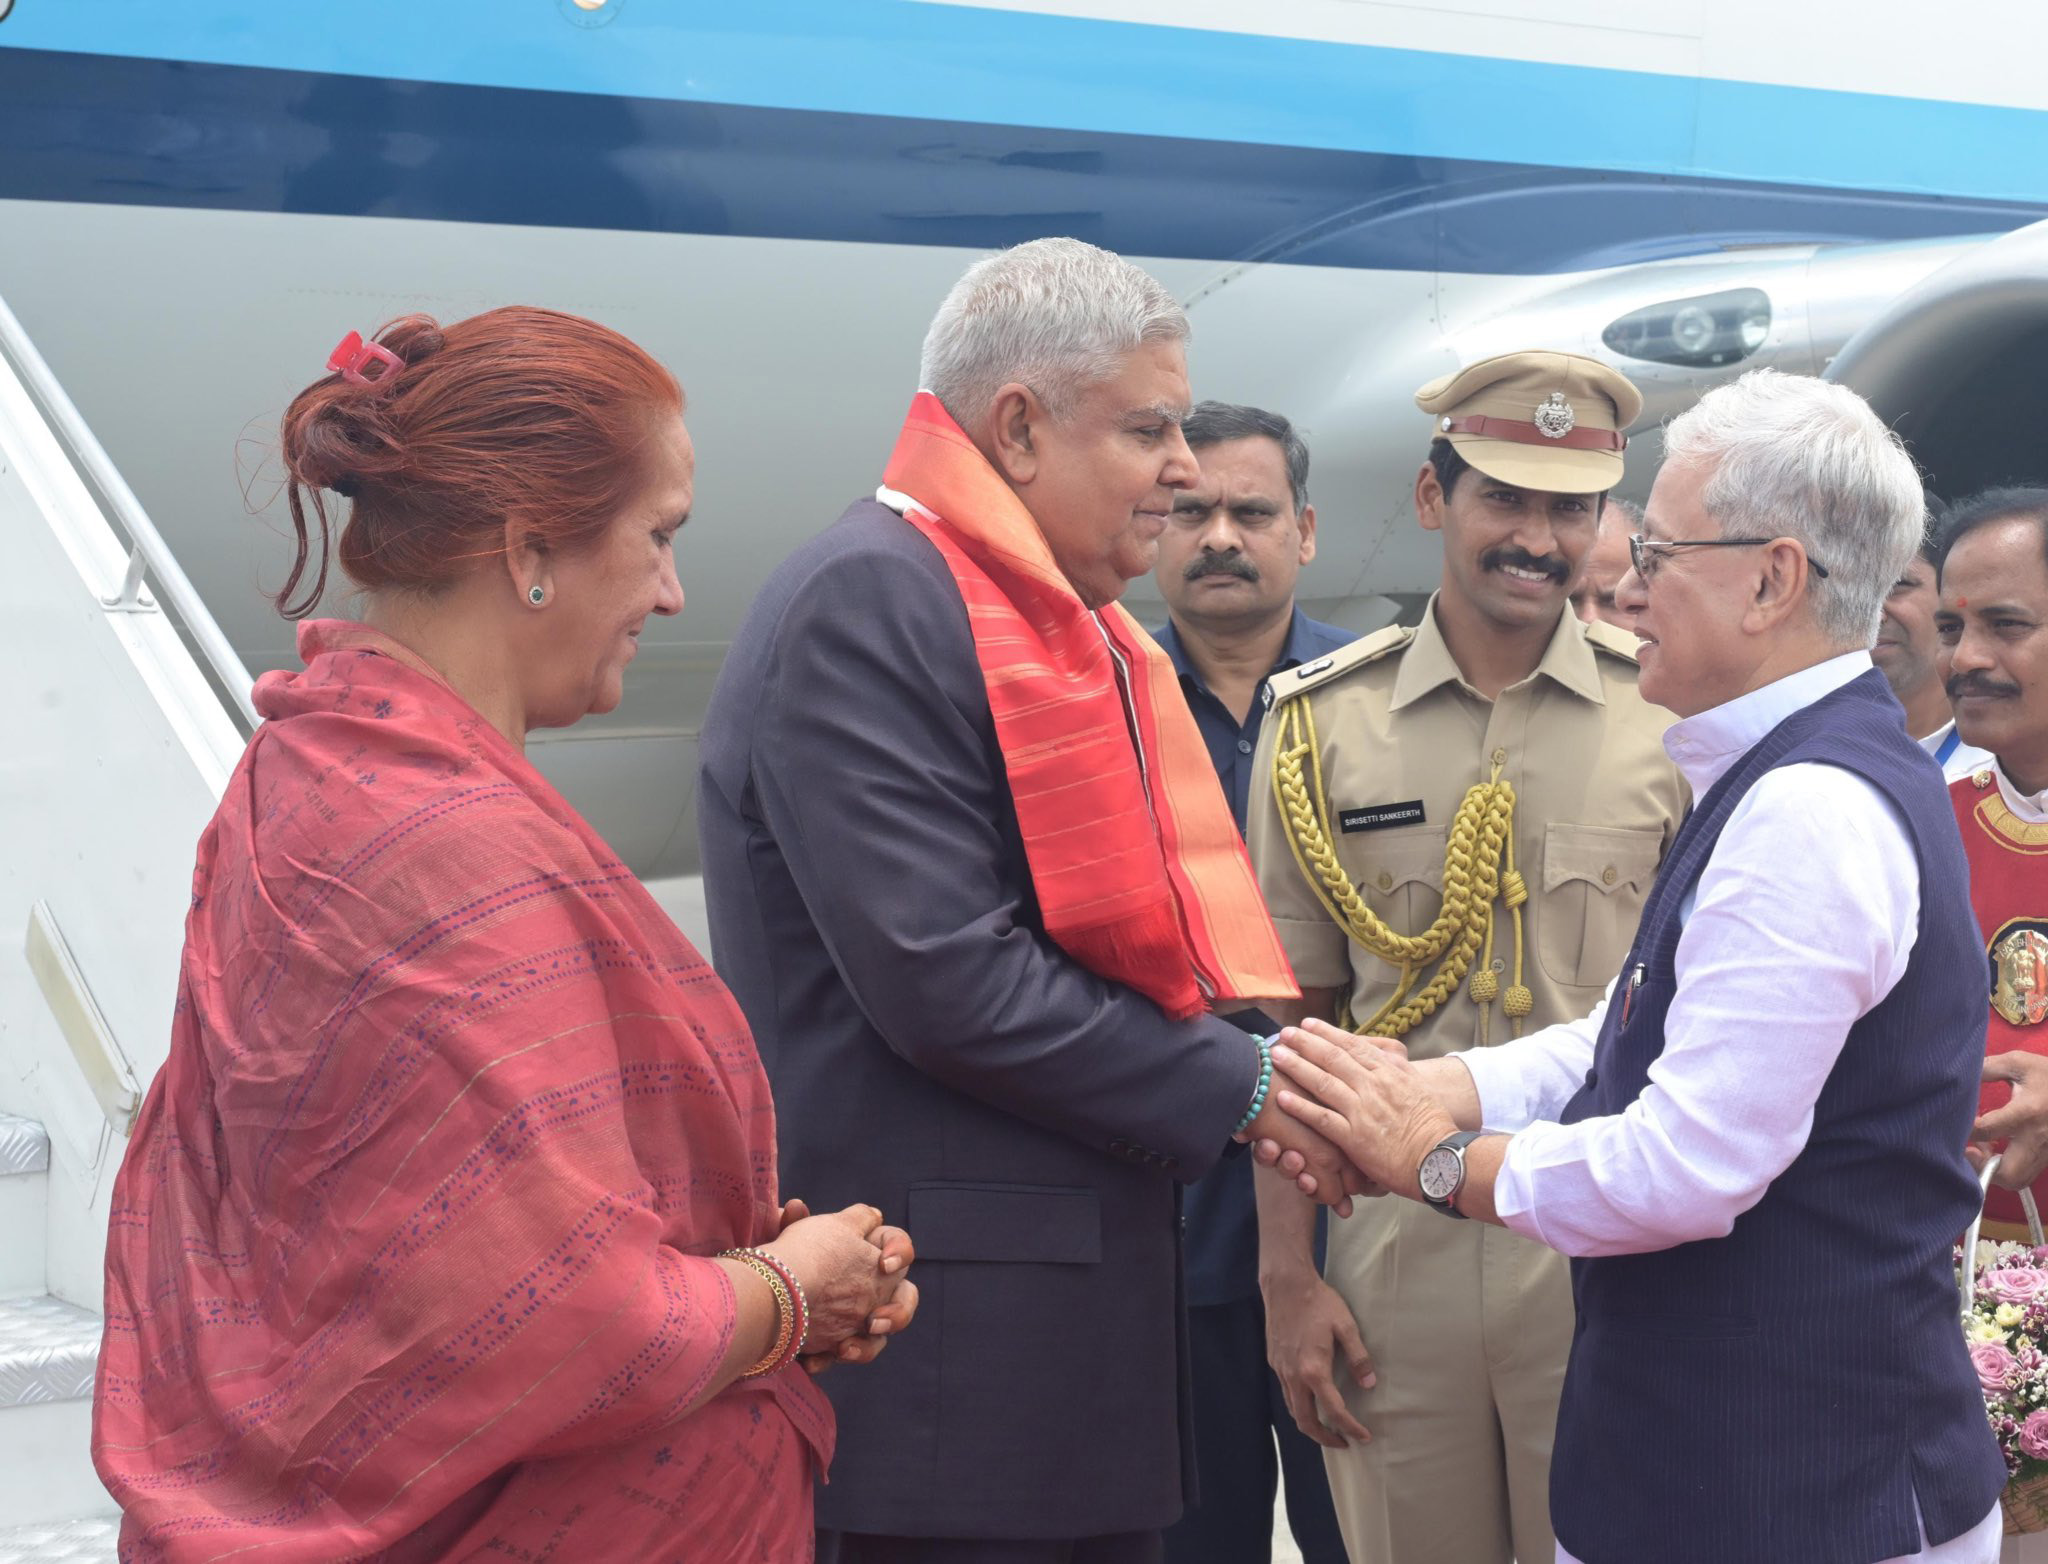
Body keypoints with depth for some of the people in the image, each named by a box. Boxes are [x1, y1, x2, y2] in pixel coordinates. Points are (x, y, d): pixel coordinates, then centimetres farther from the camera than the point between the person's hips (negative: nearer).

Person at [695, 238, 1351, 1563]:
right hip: (952, 1345, -9)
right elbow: (943, 979, -21)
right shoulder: (869, 603, -13)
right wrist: (1242, 1090, -11)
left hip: (1080, 1311, 9)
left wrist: (1273, 1068, 2)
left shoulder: (1064, 627, 17)